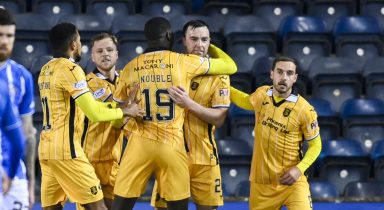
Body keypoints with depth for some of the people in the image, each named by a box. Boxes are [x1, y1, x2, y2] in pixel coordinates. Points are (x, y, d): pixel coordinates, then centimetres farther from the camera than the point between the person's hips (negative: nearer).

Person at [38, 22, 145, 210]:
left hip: (46, 148, 9)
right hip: (65, 149, -9)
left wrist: (118, 106, 14)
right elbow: (94, 114, -14)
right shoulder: (70, 69, -11)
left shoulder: (46, 70, 15)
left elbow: (85, 104, 19)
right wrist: (125, 112, 0)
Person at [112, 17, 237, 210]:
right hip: (171, 145, -2)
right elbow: (231, 66, 10)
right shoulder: (184, 62, 0)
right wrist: (211, 47, 27)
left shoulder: (130, 67, 6)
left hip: (139, 144, 2)